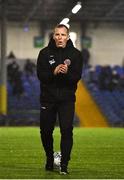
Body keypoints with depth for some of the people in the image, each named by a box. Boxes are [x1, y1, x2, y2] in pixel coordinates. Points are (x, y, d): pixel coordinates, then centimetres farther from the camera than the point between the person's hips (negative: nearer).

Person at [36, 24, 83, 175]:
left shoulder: (75, 54, -2)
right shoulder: (45, 53, -1)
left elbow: (77, 77, -7)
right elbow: (40, 75, -8)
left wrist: (66, 72, -28)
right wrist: (54, 72, -25)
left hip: (67, 99, -1)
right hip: (48, 98, 1)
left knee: (67, 130, -11)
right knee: (45, 131, 8)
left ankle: (64, 165, -5)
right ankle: (49, 159, 32)